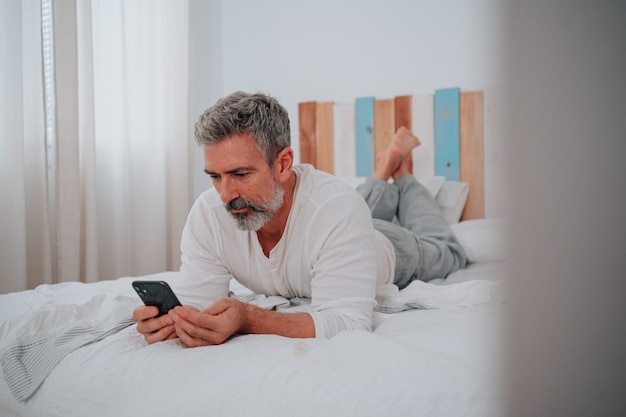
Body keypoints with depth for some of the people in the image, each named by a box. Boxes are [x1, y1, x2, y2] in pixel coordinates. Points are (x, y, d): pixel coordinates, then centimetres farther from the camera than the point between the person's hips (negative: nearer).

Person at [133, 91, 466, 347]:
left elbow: (348, 324, -53)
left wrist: (247, 319, -66)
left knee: (445, 254, 31)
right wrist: (169, 319, -57)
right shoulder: (207, 213, -37)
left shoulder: (337, 209, -50)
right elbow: (195, 302, -33)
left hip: (387, 247, -3)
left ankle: (402, 172, 44)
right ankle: (384, 175, 51)